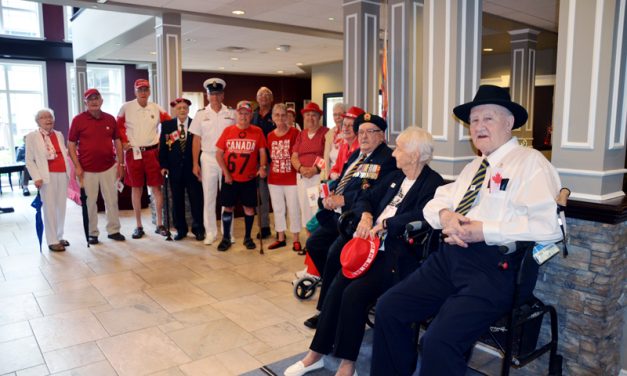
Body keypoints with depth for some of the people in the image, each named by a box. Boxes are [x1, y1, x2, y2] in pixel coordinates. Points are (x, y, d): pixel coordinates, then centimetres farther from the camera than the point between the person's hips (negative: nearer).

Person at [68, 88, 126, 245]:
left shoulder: (110, 119, 5)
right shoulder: (78, 120, -3)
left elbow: (117, 142, 11)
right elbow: (71, 145, -1)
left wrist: (120, 163, 6)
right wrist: (77, 166, -8)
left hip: (109, 167, 2)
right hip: (87, 169, -2)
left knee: (112, 200, 7)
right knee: (90, 202, 6)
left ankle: (113, 230, 18)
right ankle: (92, 233, 18)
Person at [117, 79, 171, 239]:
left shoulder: (156, 109, 2)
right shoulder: (126, 108, -2)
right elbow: (118, 126, 6)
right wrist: (124, 142, -5)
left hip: (152, 152, 1)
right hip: (133, 153, -1)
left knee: (156, 188, 2)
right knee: (136, 189, 6)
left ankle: (160, 224, 12)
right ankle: (138, 226, 16)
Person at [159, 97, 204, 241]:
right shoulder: (167, 125, 6)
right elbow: (163, 146, 5)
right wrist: (163, 165, -2)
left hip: (192, 167, -2)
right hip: (174, 168, 2)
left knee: (196, 199, 2)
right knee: (177, 200, 8)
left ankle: (198, 229, 14)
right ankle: (181, 229, 19)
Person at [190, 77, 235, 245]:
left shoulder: (231, 114, 3)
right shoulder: (201, 114, 5)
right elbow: (196, 140, 4)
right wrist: (195, 164, -2)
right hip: (208, 158, 1)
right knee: (208, 196, 5)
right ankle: (210, 232, 15)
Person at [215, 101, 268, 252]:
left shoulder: (257, 131, -1)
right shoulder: (228, 130, 0)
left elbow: (262, 152, 1)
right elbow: (219, 153, 2)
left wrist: (262, 167, -18)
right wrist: (226, 172, -6)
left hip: (249, 178, 0)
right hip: (229, 178, 0)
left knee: (249, 207, 7)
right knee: (228, 207, 8)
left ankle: (248, 237, 23)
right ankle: (226, 238, 21)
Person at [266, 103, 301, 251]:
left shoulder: (294, 132, -8)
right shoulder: (270, 136, 6)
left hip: (291, 179, -5)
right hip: (274, 179, 5)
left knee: (293, 209, 4)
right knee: (278, 209, 14)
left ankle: (296, 240, 17)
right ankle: (281, 238, 27)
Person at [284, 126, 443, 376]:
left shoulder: (433, 184, -7)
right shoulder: (395, 177, 19)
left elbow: (420, 215, -24)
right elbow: (366, 198, 20)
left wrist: (384, 225, -18)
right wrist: (366, 216, -2)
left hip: (400, 254, -7)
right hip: (372, 246, 7)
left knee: (354, 292, -24)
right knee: (337, 287, -12)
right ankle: (317, 353, 1)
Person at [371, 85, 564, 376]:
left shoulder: (529, 162, -3)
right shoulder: (473, 166, 22)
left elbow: (548, 225, -16)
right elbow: (436, 201, 23)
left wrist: (484, 231, -17)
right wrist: (445, 214, -1)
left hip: (495, 266, -7)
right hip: (450, 256, 8)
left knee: (438, 341, -25)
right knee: (388, 308, -2)